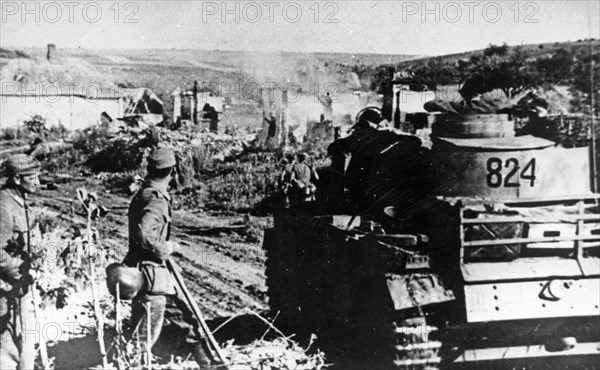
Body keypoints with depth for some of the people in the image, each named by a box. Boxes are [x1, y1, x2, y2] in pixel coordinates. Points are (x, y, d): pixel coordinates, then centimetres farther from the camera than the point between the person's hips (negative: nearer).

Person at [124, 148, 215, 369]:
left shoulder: (144, 194, 8)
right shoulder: (156, 200, -21)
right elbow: (143, 234, -35)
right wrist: (165, 249, -19)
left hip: (159, 272, 10)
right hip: (151, 275, -10)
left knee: (186, 317, 19)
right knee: (144, 337, 0)